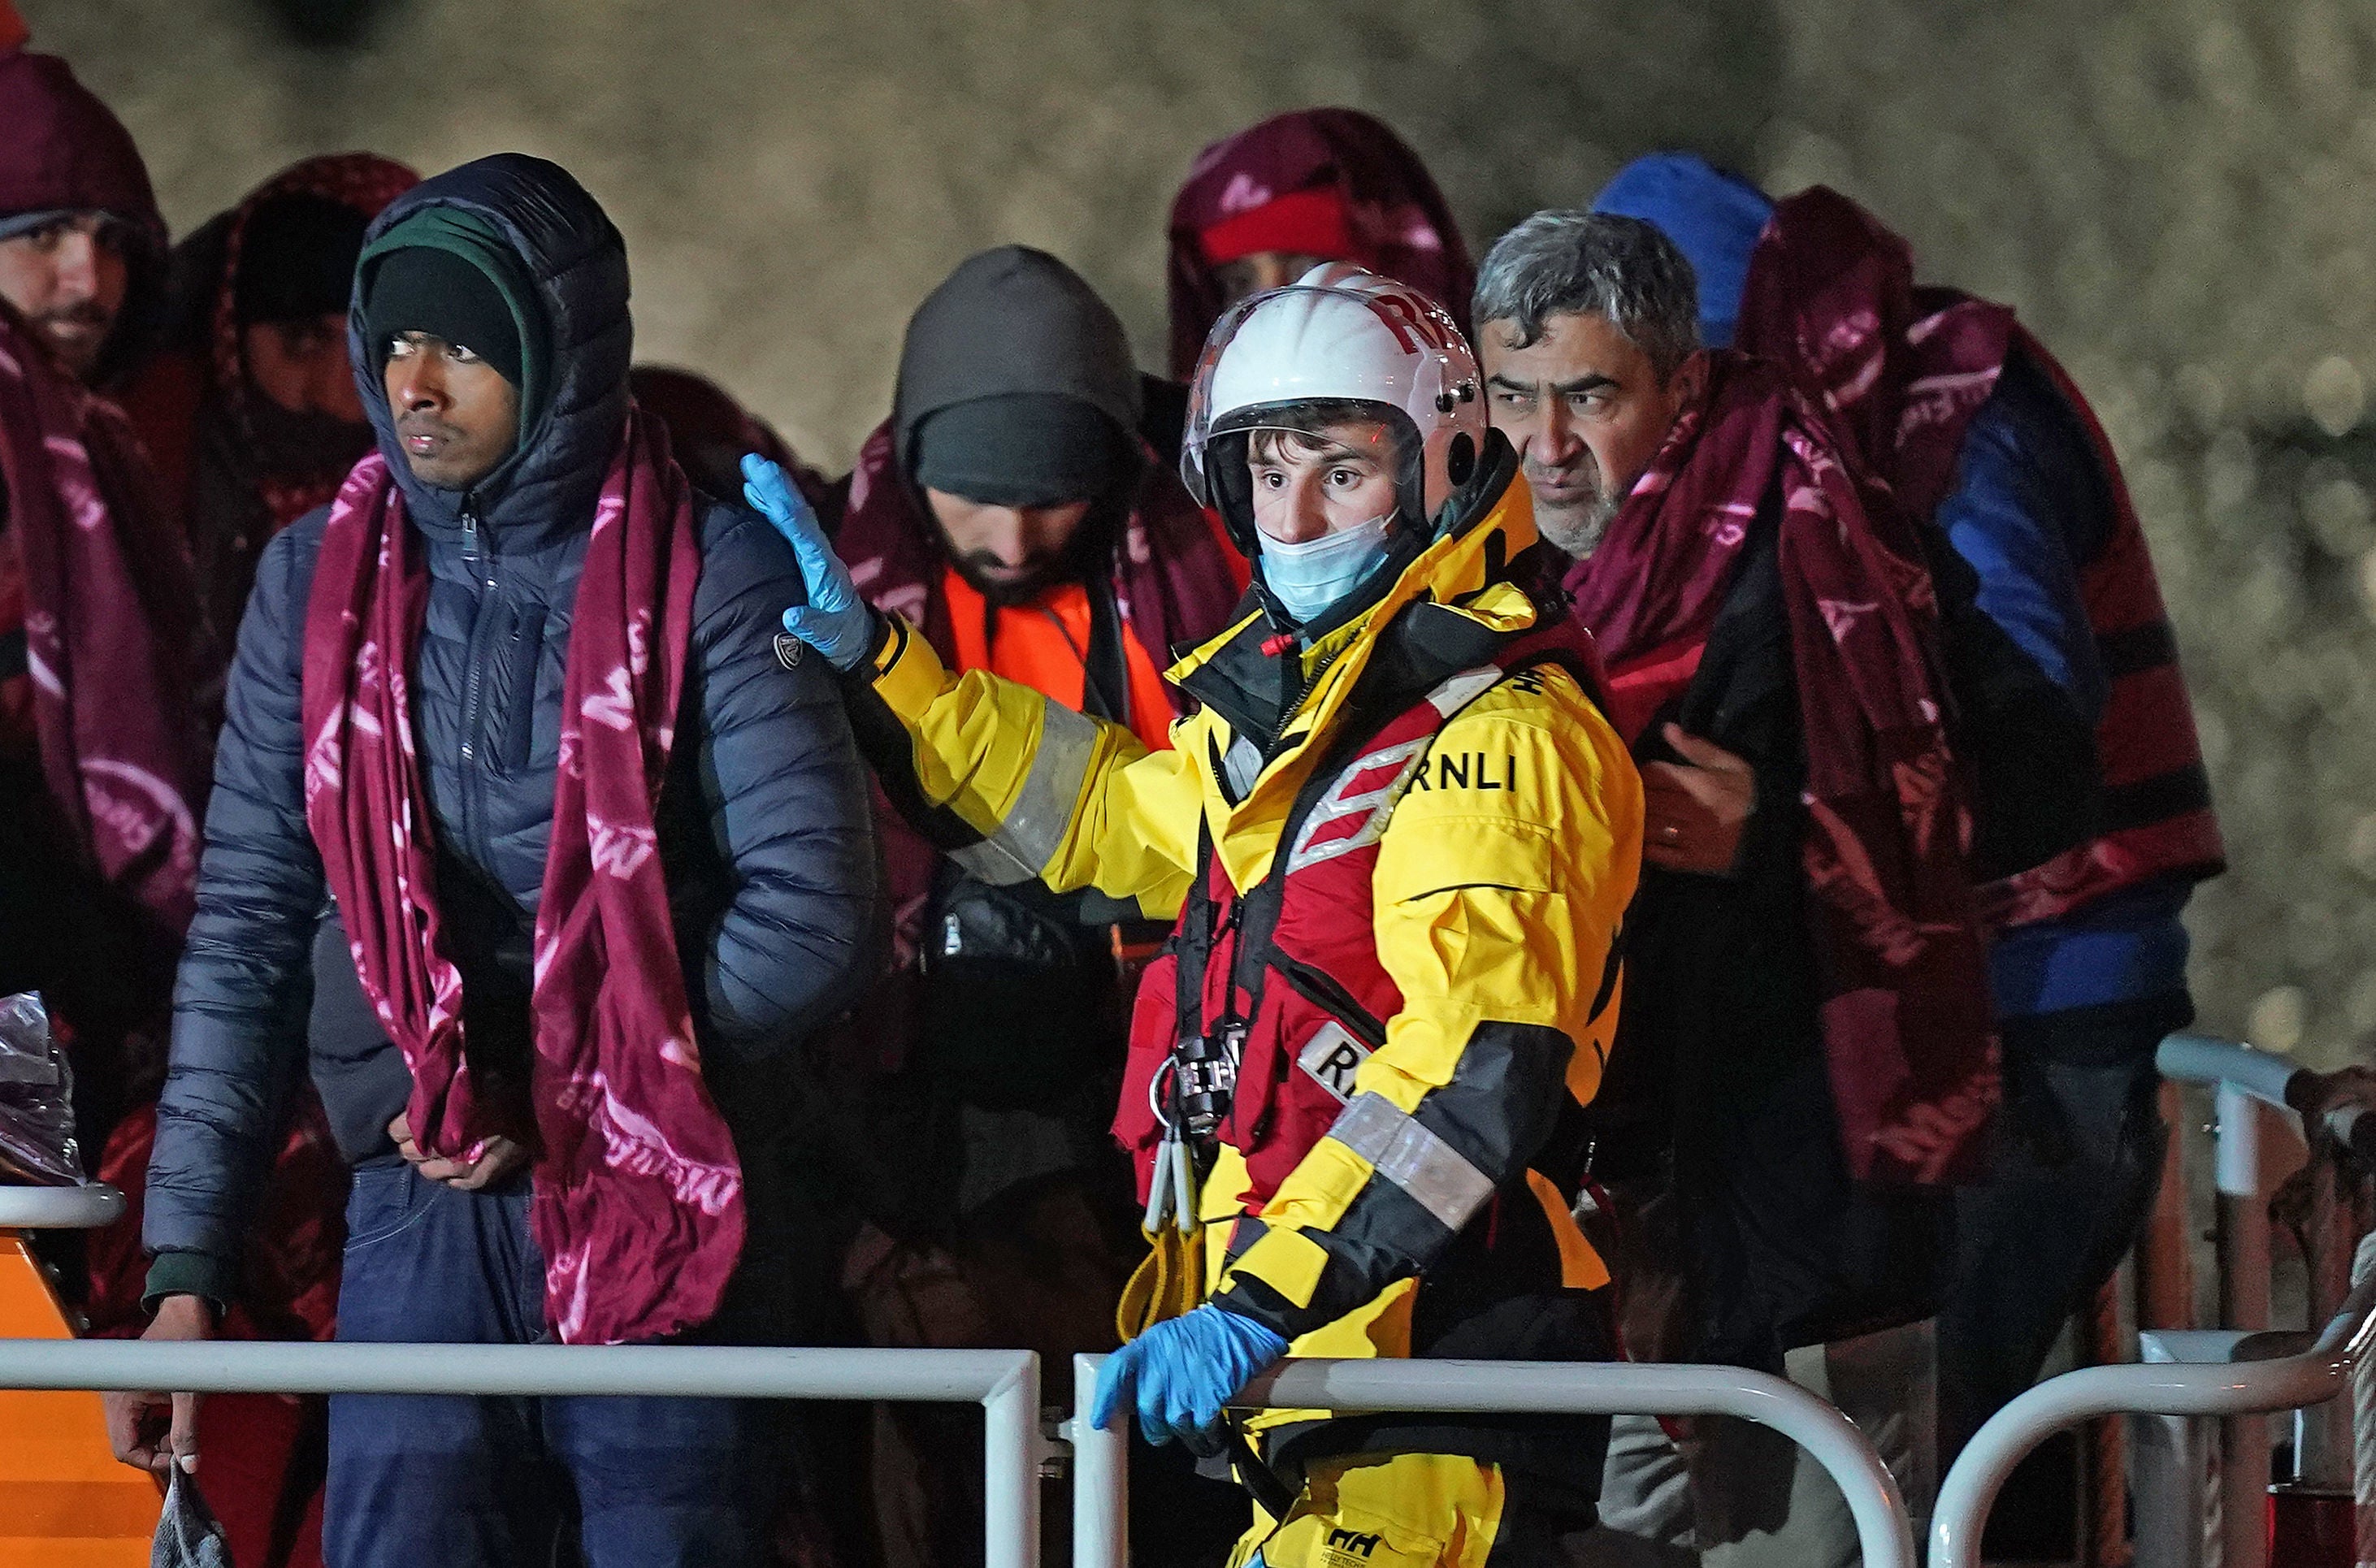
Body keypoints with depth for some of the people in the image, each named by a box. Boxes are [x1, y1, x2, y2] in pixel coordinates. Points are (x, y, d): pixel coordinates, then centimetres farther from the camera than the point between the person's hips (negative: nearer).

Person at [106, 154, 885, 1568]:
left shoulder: (713, 574, -3)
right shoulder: (319, 579, 8)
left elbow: (812, 916, -6)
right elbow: (248, 927, 10)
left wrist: (567, 1093, -11)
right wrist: (186, 1266, 4)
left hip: (665, 1226, -2)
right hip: (425, 1219, 2)